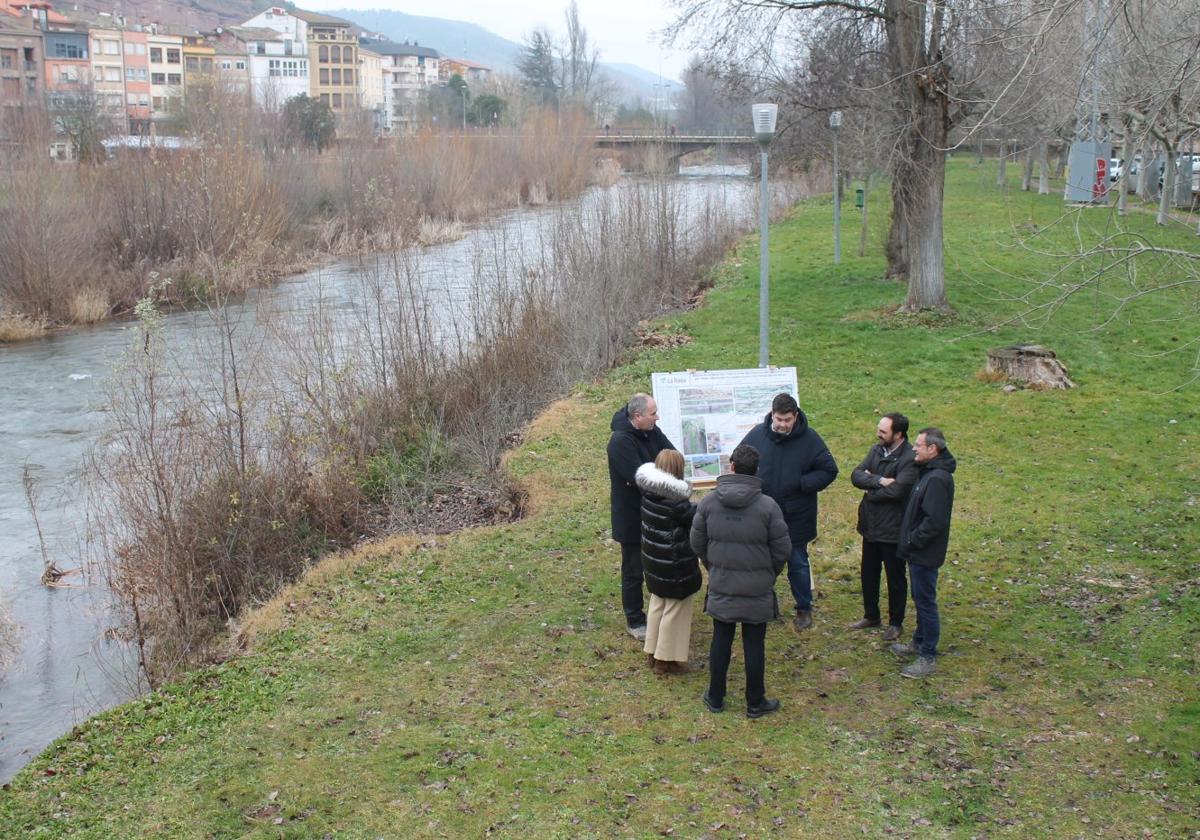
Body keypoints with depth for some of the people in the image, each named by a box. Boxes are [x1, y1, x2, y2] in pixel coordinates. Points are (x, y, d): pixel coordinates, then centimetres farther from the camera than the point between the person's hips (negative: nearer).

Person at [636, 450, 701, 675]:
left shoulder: (648, 493, -6)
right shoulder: (675, 502, -25)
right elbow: (697, 517, -17)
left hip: (654, 563, 7)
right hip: (675, 567, -7)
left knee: (657, 605, 22)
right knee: (675, 610, 7)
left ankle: (652, 652, 33)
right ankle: (666, 660, 15)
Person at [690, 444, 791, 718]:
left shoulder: (709, 502, -8)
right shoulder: (767, 506, -15)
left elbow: (697, 543, 1)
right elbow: (783, 549, -9)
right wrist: (770, 574, 10)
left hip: (720, 587, 2)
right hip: (757, 590, -2)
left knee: (721, 641, 16)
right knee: (754, 645, 10)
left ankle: (715, 698, 27)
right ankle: (755, 703, 22)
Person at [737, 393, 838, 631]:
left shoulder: (809, 439, -10)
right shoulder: (757, 434, -5)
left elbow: (829, 470, -4)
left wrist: (802, 483, -16)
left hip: (795, 518, -2)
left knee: (798, 564, 12)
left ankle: (804, 609, 29)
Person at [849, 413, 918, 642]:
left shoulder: (909, 459, -21)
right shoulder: (876, 450, 3)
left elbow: (897, 490, -30)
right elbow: (856, 475, -6)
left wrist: (870, 489, -14)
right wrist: (880, 481, -23)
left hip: (893, 530, -7)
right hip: (870, 526, 7)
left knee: (895, 579, 10)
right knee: (868, 574, 19)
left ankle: (896, 623, 26)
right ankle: (871, 616, 37)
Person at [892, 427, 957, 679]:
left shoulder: (937, 479, -23)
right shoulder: (928, 472, 9)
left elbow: (935, 521, -27)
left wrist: (911, 542, -19)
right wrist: (908, 542, 11)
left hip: (925, 554, -10)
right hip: (918, 552, 10)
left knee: (926, 601, -1)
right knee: (920, 599, 21)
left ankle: (928, 658, 8)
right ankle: (919, 643, 36)